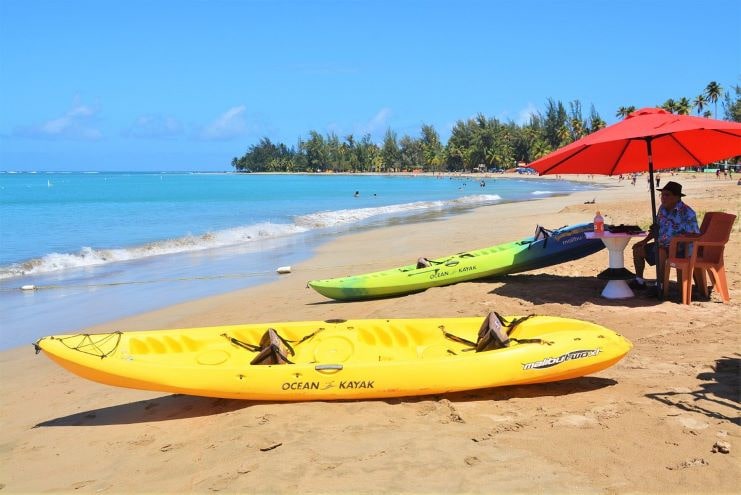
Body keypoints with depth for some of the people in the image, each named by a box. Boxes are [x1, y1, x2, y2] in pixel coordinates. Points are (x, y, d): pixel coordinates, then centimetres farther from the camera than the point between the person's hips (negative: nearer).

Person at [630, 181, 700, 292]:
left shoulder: (687, 213, -19)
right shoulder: (663, 208, 6)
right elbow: (656, 227, 20)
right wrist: (645, 240, 8)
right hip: (662, 245, 9)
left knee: (660, 252, -37)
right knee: (637, 249, 9)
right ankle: (639, 281, 19)